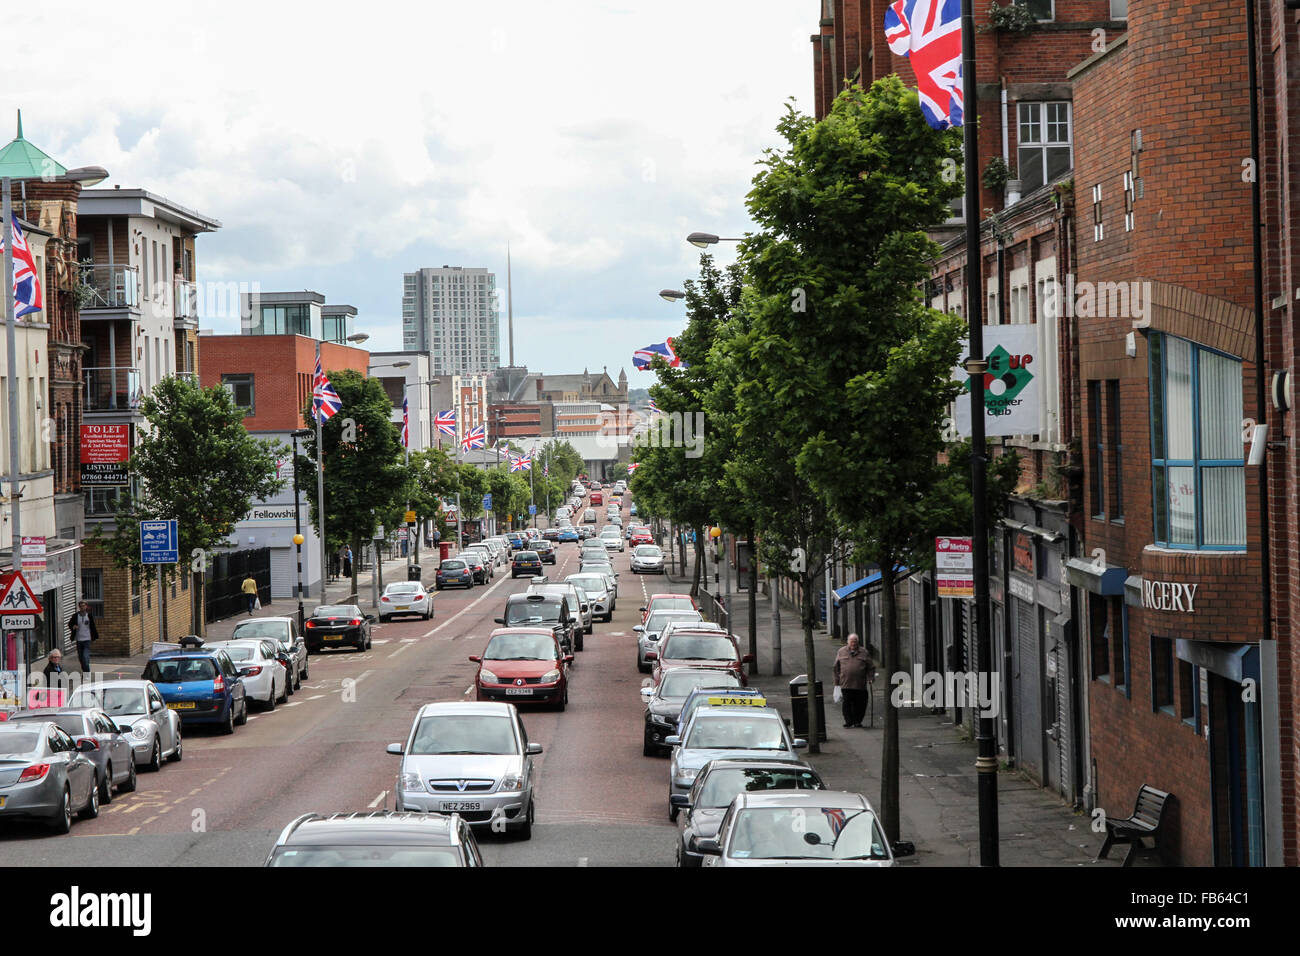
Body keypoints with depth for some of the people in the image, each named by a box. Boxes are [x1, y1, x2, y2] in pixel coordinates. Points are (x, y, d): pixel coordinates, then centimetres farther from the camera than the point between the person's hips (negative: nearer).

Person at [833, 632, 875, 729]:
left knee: (859, 703, 1)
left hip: (860, 684, 0)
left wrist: (870, 678, -2)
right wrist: (837, 681, 9)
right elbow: (837, 668, 12)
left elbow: (871, 668, 11)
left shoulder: (864, 653, 9)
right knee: (847, 702, -4)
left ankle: (857, 721, 12)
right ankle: (848, 721, 3)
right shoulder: (841, 652, 11)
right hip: (845, 684, 0)